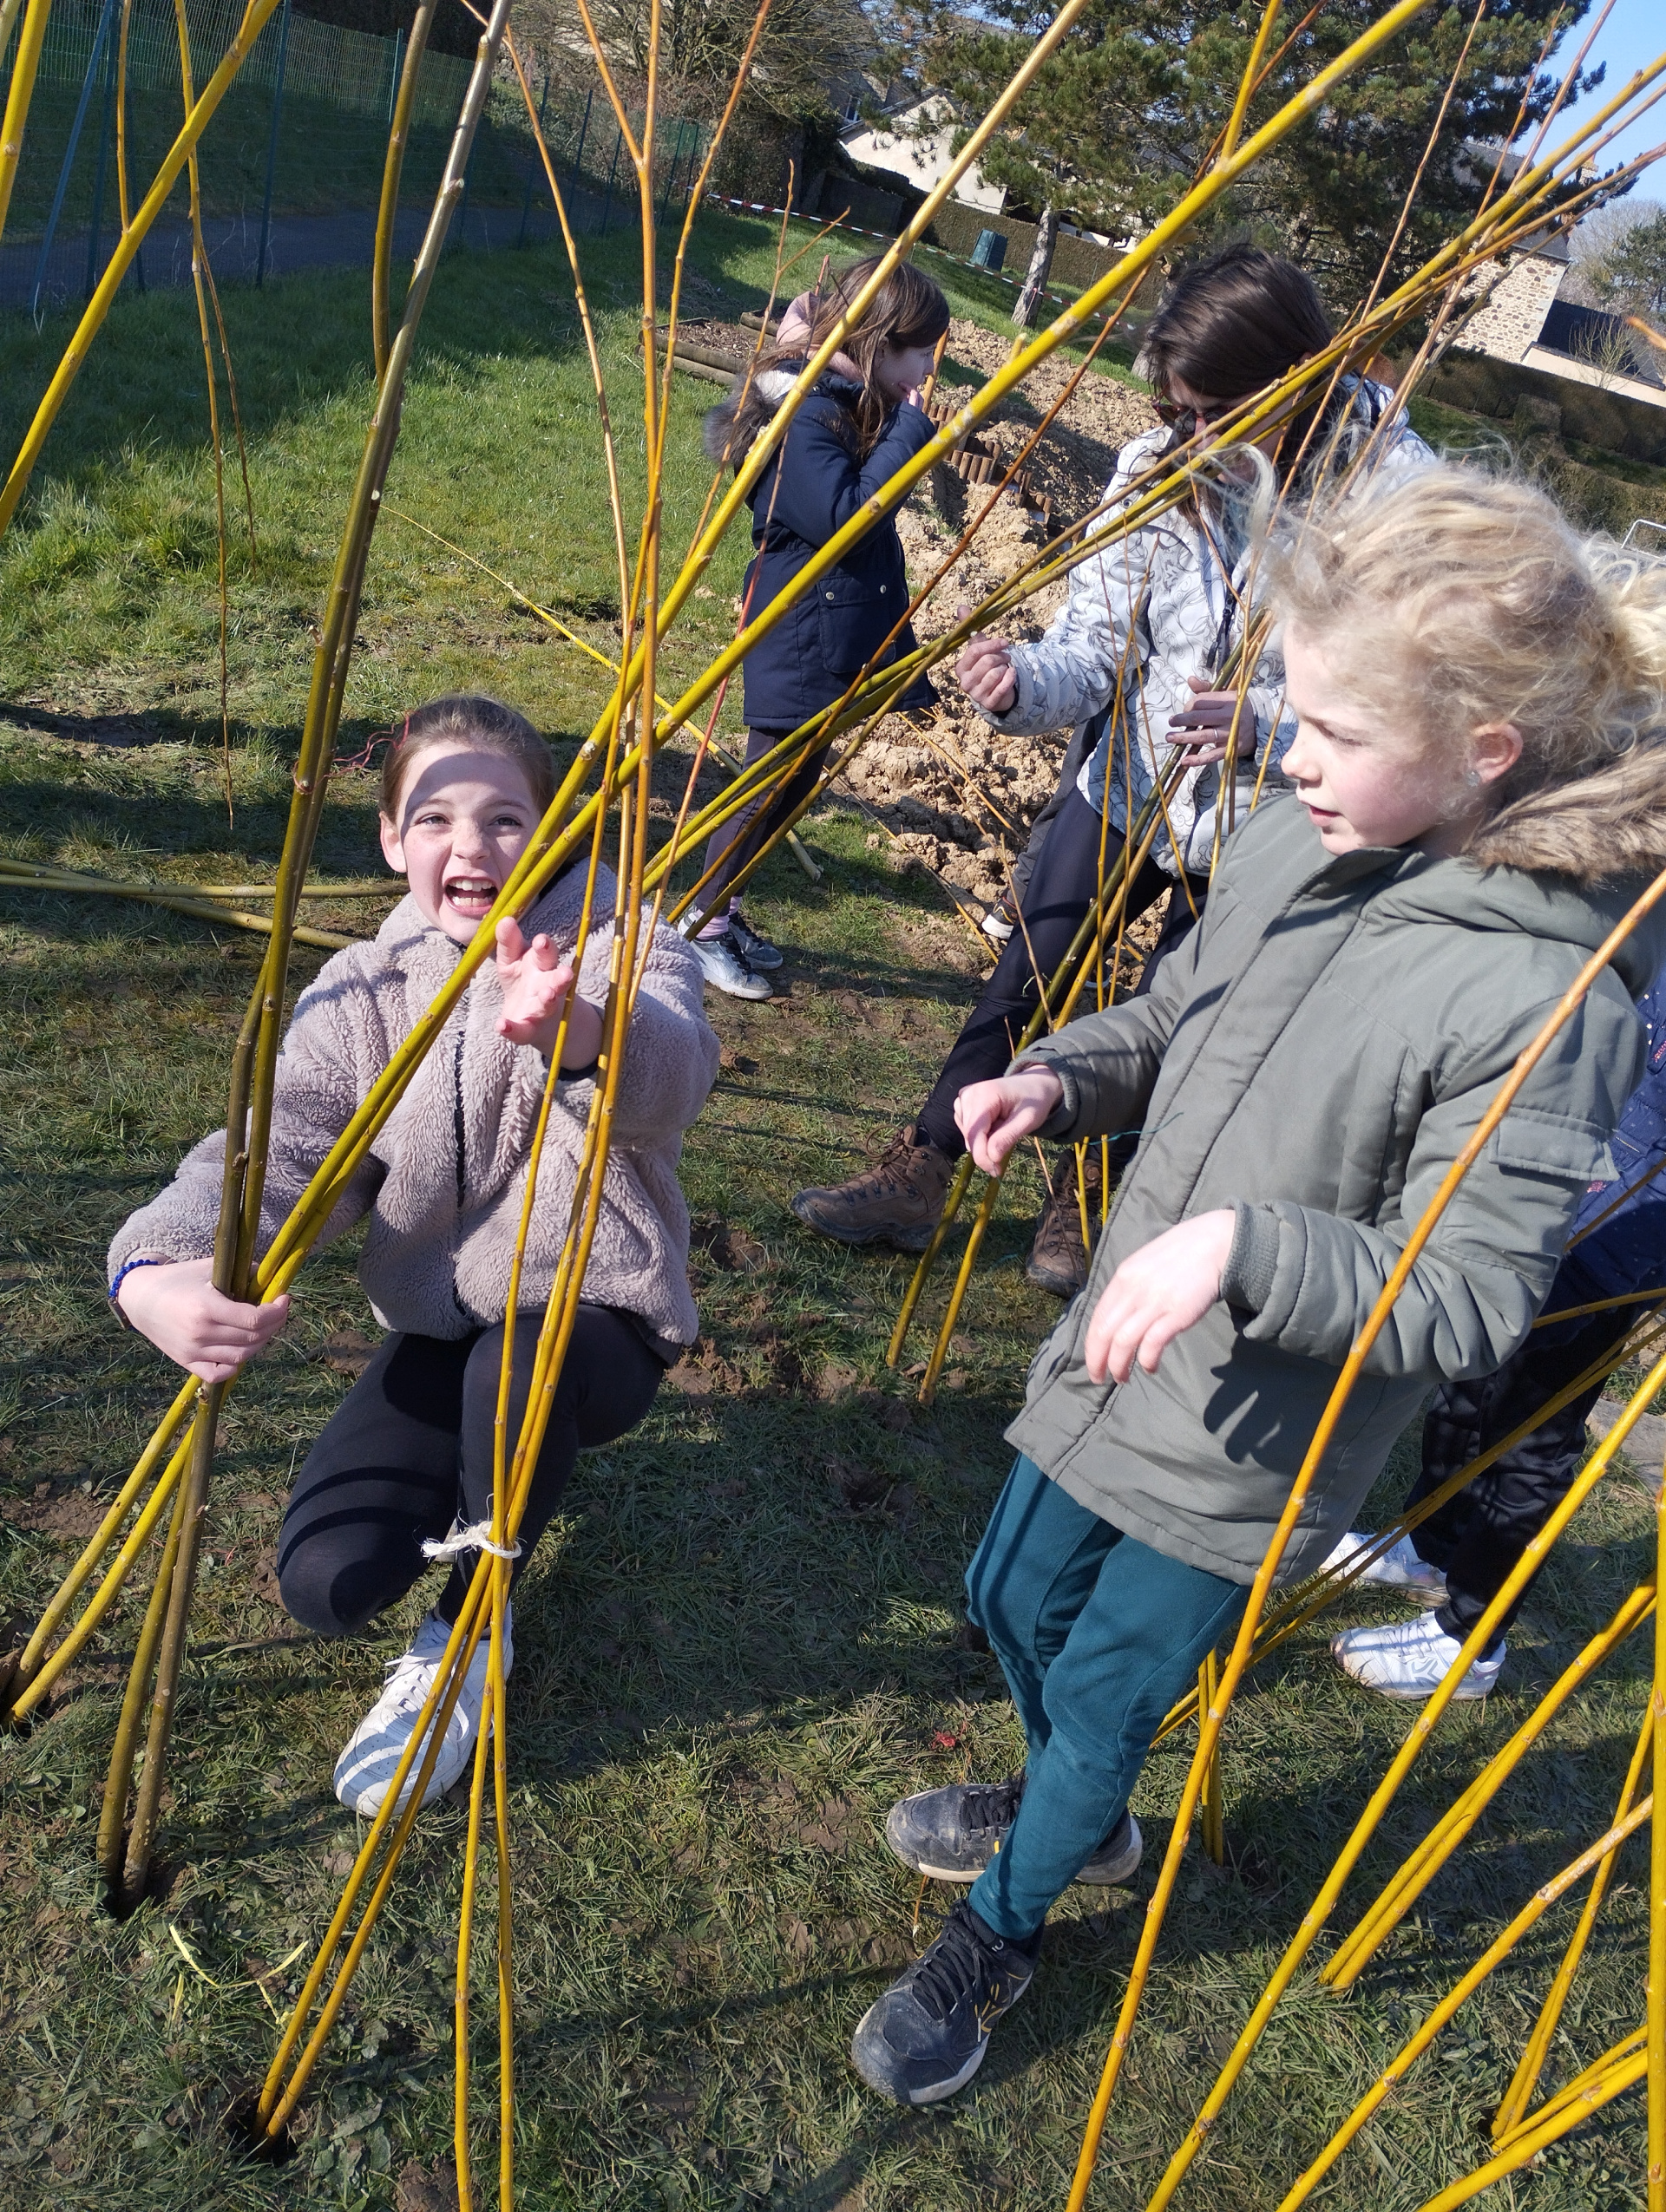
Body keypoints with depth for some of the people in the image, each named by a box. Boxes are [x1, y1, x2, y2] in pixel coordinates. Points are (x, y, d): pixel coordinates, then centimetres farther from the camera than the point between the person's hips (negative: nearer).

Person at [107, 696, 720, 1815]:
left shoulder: (618, 952, -14)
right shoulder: (363, 991, -3)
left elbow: (671, 1079, -38)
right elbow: (269, 1151, -15)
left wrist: (575, 1032, -62)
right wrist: (158, 1272, -37)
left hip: (598, 1321, -3)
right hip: (438, 1329, 3)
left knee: (519, 1363, -37)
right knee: (329, 1577, -16)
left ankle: (469, 1636, -6)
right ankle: (473, 1479, 20)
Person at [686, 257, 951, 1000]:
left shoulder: (852, 407, 10)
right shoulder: (803, 415, -18)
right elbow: (840, 515, -26)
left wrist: (908, 426, -4)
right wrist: (909, 428, -20)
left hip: (836, 643, 9)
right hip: (800, 641, -9)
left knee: (792, 783, 16)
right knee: (771, 785, 1)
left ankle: (723, 913, 30)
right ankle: (704, 923, 18)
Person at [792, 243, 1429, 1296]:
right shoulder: (1159, 467, -9)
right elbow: (1098, 643, -8)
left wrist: (1270, 729, -34)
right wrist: (1027, 682, -31)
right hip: (1125, 782, 3)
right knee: (1026, 980, 10)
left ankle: (1087, 1199, 39)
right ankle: (918, 1177, 26)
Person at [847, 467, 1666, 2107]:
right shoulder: (1293, 841, -8)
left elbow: (1469, 1302, -23)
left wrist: (1245, 1246, -35)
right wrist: (1058, 1075, -10)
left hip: (1248, 1459, -7)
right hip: (1114, 1361, 7)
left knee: (1103, 1698, 15)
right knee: (1011, 1602, 26)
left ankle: (1001, 1932, 48)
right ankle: (1077, 1814, 59)